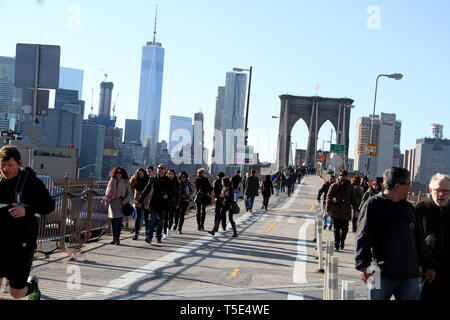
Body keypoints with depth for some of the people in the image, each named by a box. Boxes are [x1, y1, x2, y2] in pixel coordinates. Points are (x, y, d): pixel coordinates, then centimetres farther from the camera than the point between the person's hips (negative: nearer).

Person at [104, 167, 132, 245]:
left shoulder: (126, 181, 5)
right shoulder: (112, 181, 9)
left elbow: (129, 193, 7)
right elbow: (108, 192, 11)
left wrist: (126, 200, -8)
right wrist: (106, 202, 4)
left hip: (121, 202, -2)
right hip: (112, 202, 2)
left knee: (119, 221, -10)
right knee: (113, 221, 4)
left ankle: (117, 238, -9)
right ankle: (114, 238, 11)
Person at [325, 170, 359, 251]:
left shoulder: (349, 187, 8)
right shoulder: (334, 186, 2)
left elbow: (353, 199, 13)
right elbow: (328, 197, 0)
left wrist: (356, 209, 7)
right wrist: (328, 209, -8)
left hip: (346, 212, 2)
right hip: (336, 211, -2)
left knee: (345, 229, 7)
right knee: (336, 229, 0)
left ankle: (342, 242, 28)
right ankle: (336, 245, 6)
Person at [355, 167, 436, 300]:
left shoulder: (409, 208, 17)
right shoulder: (373, 205, -2)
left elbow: (419, 240, 23)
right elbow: (363, 238, -9)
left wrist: (428, 265, 22)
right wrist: (363, 265, -19)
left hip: (409, 275, 5)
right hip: (381, 275, -5)